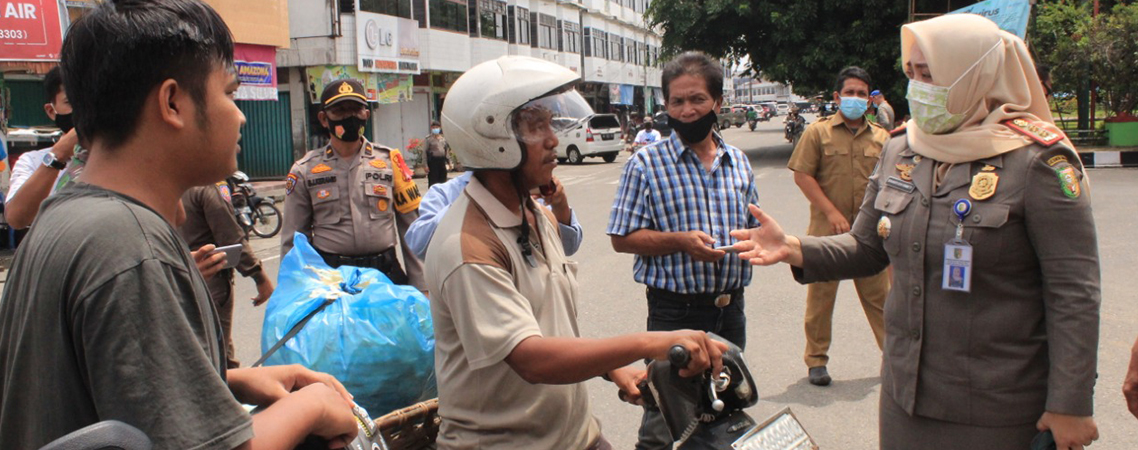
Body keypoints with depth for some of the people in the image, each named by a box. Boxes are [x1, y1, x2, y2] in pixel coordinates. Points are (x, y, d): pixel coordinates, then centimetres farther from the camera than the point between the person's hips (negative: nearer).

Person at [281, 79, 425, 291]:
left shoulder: (389, 161, 6)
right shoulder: (305, 171, 6)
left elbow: (411, 226, 7)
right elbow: (293, 241, 10)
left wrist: (419, 284, 5)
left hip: (385, 273, 1)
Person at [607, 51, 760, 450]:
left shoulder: (738, 162, 8)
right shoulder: (646, 164, -7)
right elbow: (622, 237, -8)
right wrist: (679, 241, -22)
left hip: (730, 308, 5)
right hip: (675, 309, -5)